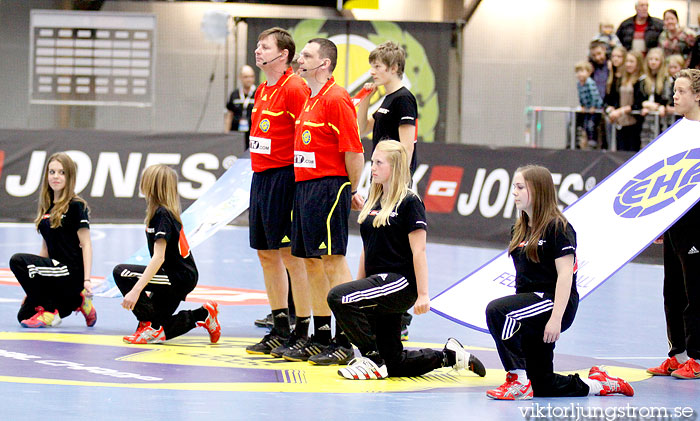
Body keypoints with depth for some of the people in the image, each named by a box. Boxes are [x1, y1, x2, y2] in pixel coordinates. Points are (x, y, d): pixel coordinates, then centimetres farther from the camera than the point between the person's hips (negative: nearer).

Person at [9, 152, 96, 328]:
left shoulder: (76, 206, -8)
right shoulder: (47, 207, 14)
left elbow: (86, 244, -12)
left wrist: (86, 279, -21)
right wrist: (33, 288, 16)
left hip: (72, 272, -9)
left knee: (17, 261, -24)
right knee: (23, 316, 7)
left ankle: (47, 311, -11)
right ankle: (76, 301, 16)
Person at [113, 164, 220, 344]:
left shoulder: (162, 215, -18)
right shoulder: (170, 212, 11)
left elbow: (159, 257, -27)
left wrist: (136, 290, -33)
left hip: (180, 279, -10)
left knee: (121, 272, -17)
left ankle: (151, 326, -11)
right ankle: (203, 315, 21)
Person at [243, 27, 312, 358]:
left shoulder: (295, 88, -12)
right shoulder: (262, 91, 16)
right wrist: (261, 175, 19)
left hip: (284, 178, -9)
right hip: (260, 178, 9)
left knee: (291, 255, -6)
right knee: (266, 253, 12)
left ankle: (302, 333, -1)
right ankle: (280, 330, 20)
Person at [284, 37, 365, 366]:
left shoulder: (336, 99, -12)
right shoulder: (310, 101, 17)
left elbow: (354, 152, -14)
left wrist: (351, 192, -5)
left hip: (329, 187, -10)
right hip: (304, 187, 10)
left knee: (333, 262, -9)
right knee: (311, 262, 11)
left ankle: (344, 342, -7)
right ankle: (320, 336, 18)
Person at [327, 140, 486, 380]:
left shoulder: (409, 203, -10)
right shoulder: (372, 202, 13)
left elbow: (418, 252, -14)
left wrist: (423, 294, -18)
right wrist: (359, 287, 16)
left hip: (400, 283, -8)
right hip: (378, 284, 8)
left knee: (338, 297, -27)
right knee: (394, 363, 8)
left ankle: (373, 360, -15)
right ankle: (449, 355, 27)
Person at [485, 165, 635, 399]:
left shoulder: (557, 227, -10)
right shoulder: (519, 230, 15)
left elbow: (565, 274, -17)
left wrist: (556, 318, -24)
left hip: (554, 301, -9)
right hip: (530, 302, 9)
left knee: (496, 310, -32)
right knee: (542, 386, 8)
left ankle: (518, 381, -26)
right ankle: (597, 384, 26)